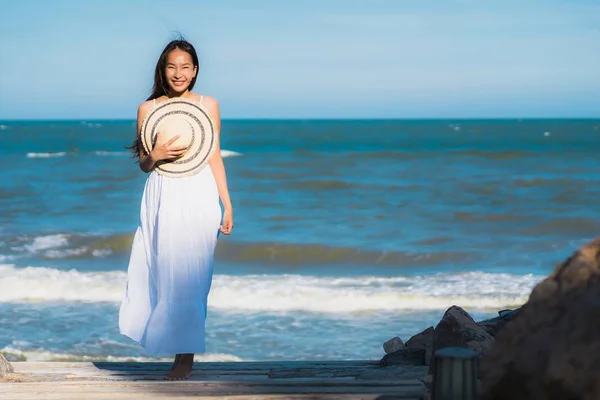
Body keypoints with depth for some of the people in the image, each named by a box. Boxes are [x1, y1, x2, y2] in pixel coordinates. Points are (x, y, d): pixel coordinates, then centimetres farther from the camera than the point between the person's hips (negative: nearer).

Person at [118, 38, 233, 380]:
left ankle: (185, 357, 2)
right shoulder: (148, 109, 5)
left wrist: (227, 205, 5)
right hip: (162, 198, 1)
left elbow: (215, 157, 8)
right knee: (163, 273, 0)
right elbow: (143, 163, 10)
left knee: (190, 276, -3)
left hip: (199, 197, -1)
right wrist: (157, 155, -13)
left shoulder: (208, 105, 5)